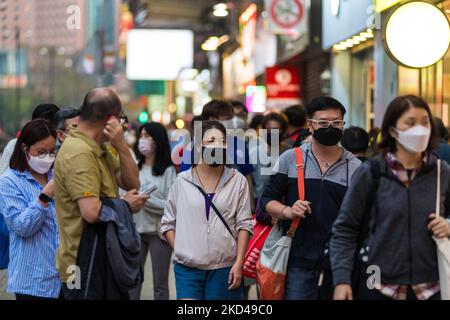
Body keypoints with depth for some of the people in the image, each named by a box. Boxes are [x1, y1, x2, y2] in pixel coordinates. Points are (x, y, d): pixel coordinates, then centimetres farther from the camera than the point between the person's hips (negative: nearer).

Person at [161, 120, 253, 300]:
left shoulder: (238, 181, 3)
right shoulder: (182, 181, 5)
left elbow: (243, 224, 1)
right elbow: (168, 223, 10)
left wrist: (239, 263, -6)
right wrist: (181, 251, 0)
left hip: (224, 269, 0)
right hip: (187, 269, 0)